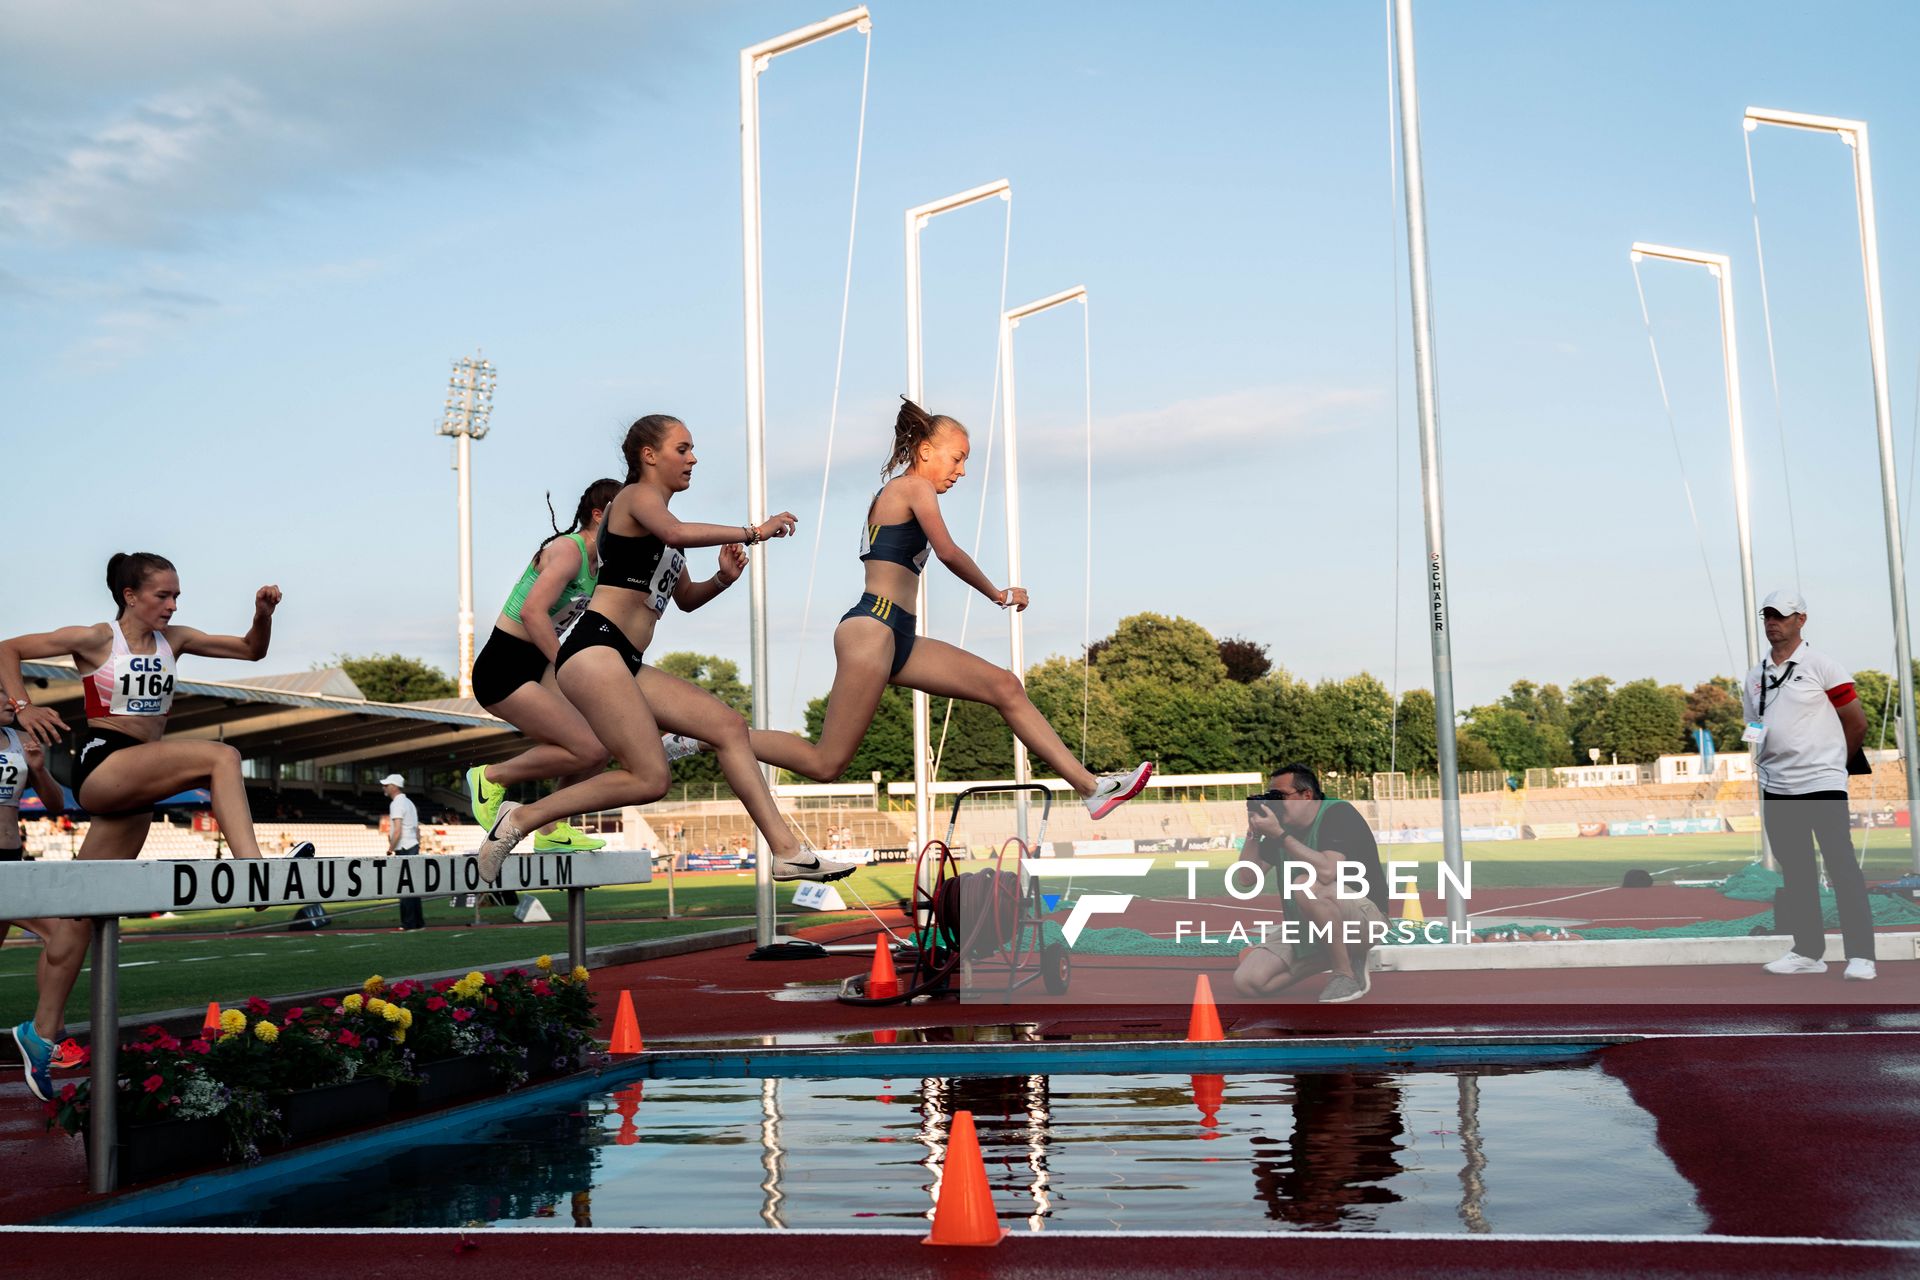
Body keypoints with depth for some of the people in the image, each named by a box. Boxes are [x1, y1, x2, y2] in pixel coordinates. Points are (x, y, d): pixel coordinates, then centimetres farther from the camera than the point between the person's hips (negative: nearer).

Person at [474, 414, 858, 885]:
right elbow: (676, 534, -25)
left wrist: (722, 579, 13)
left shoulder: (659, 517, 26)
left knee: (729, 726, 1)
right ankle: (520, 819, -5)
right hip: (594, 648, -10)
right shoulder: (638, 496, -1)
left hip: (628, 664, 10)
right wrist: (752, 532, -18)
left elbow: (685, 598, 33)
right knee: (650, 779, -16)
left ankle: (787, 851, -3)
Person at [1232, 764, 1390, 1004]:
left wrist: (1279, 835, -27)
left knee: (1306, 887, -38)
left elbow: (1328, 871, -33)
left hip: (1365, 920, -7)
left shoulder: (1338, 814, -15)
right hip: (1306, 930, 7)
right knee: (1247, 981, -11)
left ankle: (1349, 974, -18)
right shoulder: (1283, 824, 7)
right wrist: (1254, 832, -5)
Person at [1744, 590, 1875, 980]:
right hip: (1776, 788, 6)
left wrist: (1829, 760, 8)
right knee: (1794, 871, 10)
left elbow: (1857, 723, 0)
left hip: (1823, 785, -6)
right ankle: (1808, 952, 18)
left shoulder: (1822, 666, -4)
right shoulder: (1755, 677, 12)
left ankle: (1860, 956, -5)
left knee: (1841, 867, -8)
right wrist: (1754, 734, 0)